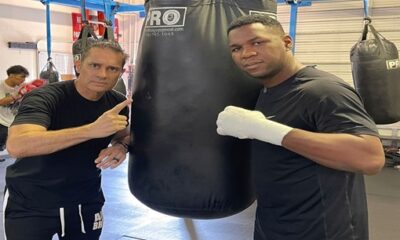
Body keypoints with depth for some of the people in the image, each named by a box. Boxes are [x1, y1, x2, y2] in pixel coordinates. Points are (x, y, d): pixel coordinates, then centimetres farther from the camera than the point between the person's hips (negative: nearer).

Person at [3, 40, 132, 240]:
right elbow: (16, 145, -40)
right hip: (30, 203, -5)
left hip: (86, 199, 5)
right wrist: (93, 129, -47)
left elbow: (124, 134, 12)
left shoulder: (117, 103, -6)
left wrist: (121, 146, -14)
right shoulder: (44, 98, -24)